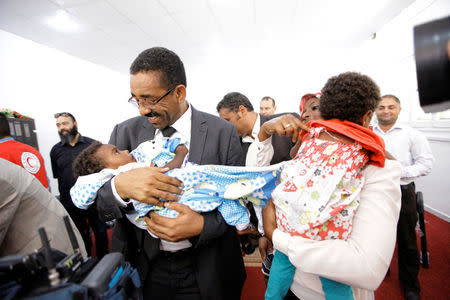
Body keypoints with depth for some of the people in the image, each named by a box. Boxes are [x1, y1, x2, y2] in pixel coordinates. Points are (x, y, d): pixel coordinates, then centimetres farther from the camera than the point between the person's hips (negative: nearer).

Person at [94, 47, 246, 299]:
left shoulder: (223, 133, -12)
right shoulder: (125, 133, -5)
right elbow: (100, 209, -4)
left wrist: (202, 225, -25)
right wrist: (119, 186, -26)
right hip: (144, 270, 2)